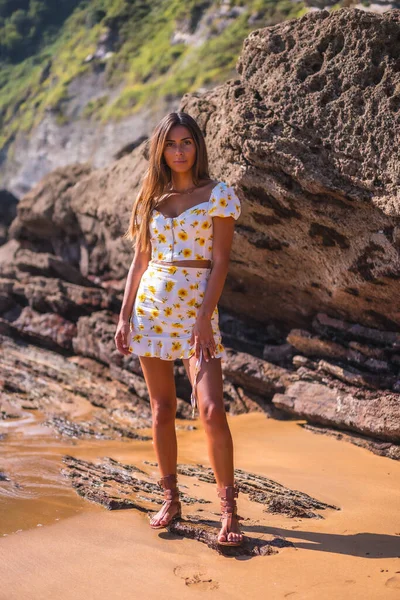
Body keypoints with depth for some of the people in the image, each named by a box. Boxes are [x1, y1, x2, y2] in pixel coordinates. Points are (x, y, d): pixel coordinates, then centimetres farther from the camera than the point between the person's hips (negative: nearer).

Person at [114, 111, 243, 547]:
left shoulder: (219, 195, 0)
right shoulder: (152, 198, 12)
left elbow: (219, 262, -6)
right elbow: (139, 261, 13)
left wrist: (204, 319, -15)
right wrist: (125, 316, 7)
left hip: (196, 308, -4)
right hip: (151, 306, 4)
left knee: (211, 409, -13)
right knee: (162, 408, 7)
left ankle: (228, 510, -2)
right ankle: (170, 499, 19)